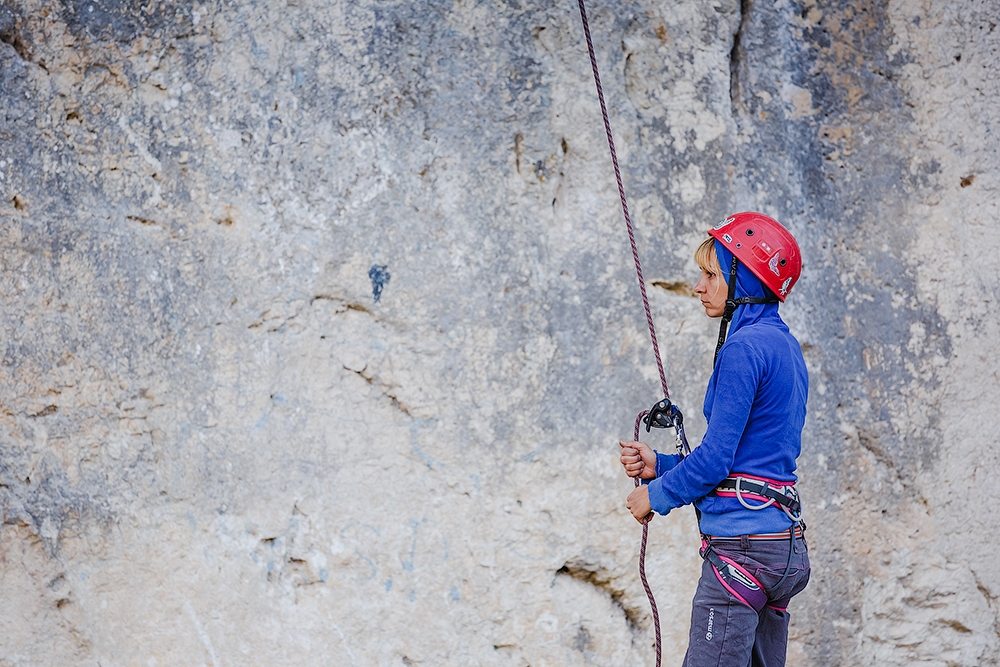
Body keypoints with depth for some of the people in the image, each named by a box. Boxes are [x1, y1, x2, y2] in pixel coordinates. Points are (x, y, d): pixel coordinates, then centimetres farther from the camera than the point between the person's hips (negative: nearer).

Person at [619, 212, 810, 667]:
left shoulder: (744, 348, -13)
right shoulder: (786, 347, 17)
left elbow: (717, 457, -15)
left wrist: (658, 494, 2)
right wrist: (659, 465, 14)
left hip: (741, 544, -10)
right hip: (785, 546, 10)